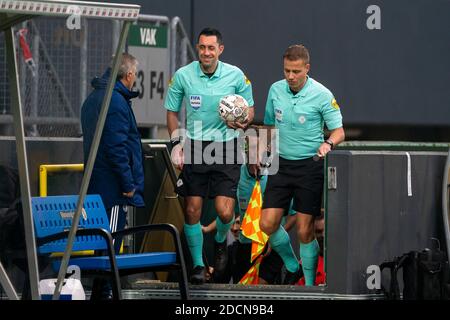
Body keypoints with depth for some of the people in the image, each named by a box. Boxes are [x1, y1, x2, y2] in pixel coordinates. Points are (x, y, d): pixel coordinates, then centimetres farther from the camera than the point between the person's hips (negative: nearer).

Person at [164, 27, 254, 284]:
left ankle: (221, 241, 25)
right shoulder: (183, 75, -2)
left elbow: (249, 110, 8)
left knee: (225, 212, -10)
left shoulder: (236, 76, -4)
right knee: (192, 211, 0)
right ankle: (198, 264, 17)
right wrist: (177, 143, -1)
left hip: (226, 148, -1)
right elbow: (172, 112, 10)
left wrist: (242, 122, -15)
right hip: (194, 147, 1)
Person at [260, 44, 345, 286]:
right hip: (281, 165, 4)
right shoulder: (275, 90, 4)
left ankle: (310, 284, 10)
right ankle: (292, 267, 20)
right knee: (267, 224, -5)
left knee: (305, 232, -5)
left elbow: (338, 131, -5)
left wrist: (328, 144, -25)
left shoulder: (322, 95, -10)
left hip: (309, 166, -4)